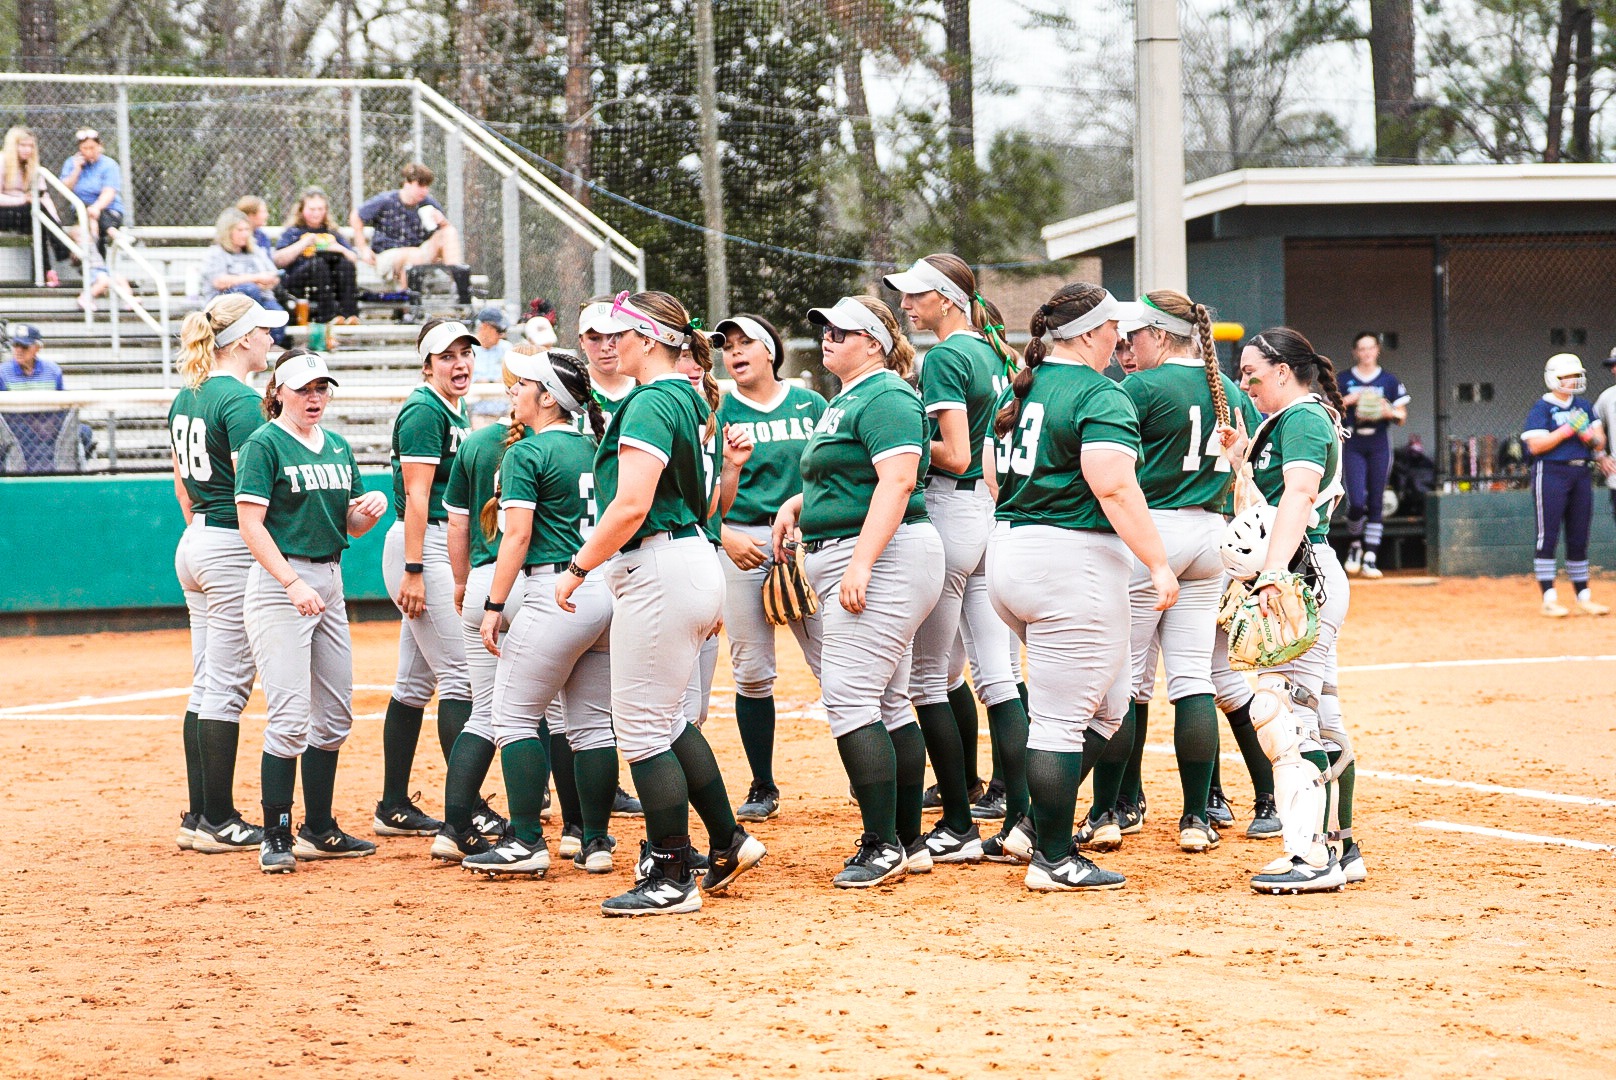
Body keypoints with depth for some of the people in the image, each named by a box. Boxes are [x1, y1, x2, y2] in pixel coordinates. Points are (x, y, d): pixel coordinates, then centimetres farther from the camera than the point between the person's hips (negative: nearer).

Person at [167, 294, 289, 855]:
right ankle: (219, 823, -2)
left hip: (197, 543, 9)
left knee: (210, 682, 13)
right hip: (236, 550, -9)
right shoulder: (241, 401, -15)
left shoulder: (185, 398, 12)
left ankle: (199, 816, 16)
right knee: (226, 686, -5)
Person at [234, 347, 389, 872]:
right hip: (278, 579, -8)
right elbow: (251, 524, -14)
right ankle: (276, 837, -6)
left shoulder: (337, 446, 14)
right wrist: (294, 583, -23)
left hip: (329, 579, 8)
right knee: (291, 716, -13)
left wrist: (372, 508, -4)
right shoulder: (265, 444, -7)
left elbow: (351, 526, 19)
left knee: (335, 715, 11)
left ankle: (319, 830, 21)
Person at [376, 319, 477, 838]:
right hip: (422, 548, -10)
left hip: (445, 548, 10)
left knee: (416, 681, 10)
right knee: (461, 674, -12)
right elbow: (417, 495, -18)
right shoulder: (424, 411, -11)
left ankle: (394, 807, 14)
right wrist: (413, 572, -23)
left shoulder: (456, 414, 17)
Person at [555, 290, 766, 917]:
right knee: (663, 720, 19)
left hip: (659, 569, -10)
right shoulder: (688, 398, 14)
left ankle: (672, 880, 0)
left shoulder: (649, 405, -15)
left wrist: (577, 569, -14)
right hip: (692, 557, 10)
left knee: (643, 727, -4)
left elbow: (630, 508, -22)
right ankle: (729, 843, 23)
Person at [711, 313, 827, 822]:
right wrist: (725, 536, -12)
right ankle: (763, 788, 12)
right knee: (752, 671, 2)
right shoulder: (718, 412, 7)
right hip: (741, 545, 0)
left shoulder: (810, 404, 10)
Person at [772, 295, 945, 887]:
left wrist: (860, 566, -27)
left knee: (849, 699, -15)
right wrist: (796, 503, 16)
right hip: (849, 566, 11)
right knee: (888, 705, 10)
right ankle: (909, 843, 14)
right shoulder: (843, 402, 21)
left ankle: (883, 846, -14)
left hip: (883, 559, -11)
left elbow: (897, 482, -21)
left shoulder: (885, 397, -11)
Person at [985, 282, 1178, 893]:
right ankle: (1053, 859, 3)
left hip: (1007, 555, 9)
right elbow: (1114, 488, -22)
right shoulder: (1101, 396, -12)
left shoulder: (1022, 388, 14)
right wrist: (1159, 564, -21)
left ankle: (1037, 825, 16)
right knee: (1063, 720, -3)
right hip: (1074, 561, -9)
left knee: (1107, 703, 18)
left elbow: (993, 474, 22)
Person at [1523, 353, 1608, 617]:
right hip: (1551, 473, -6)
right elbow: (1535, 445, -14)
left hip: (1580, 473, 6)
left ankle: (1583, 597, 16)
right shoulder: (1542, 408, -5)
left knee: (1579, 538, 9)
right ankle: (1549, 600, -6)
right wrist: (1567, 430, -19)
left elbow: (1600, 442, 15)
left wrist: (1592, 438, -8)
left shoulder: (1584, 406, 14)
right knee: (1548, 536, -6)